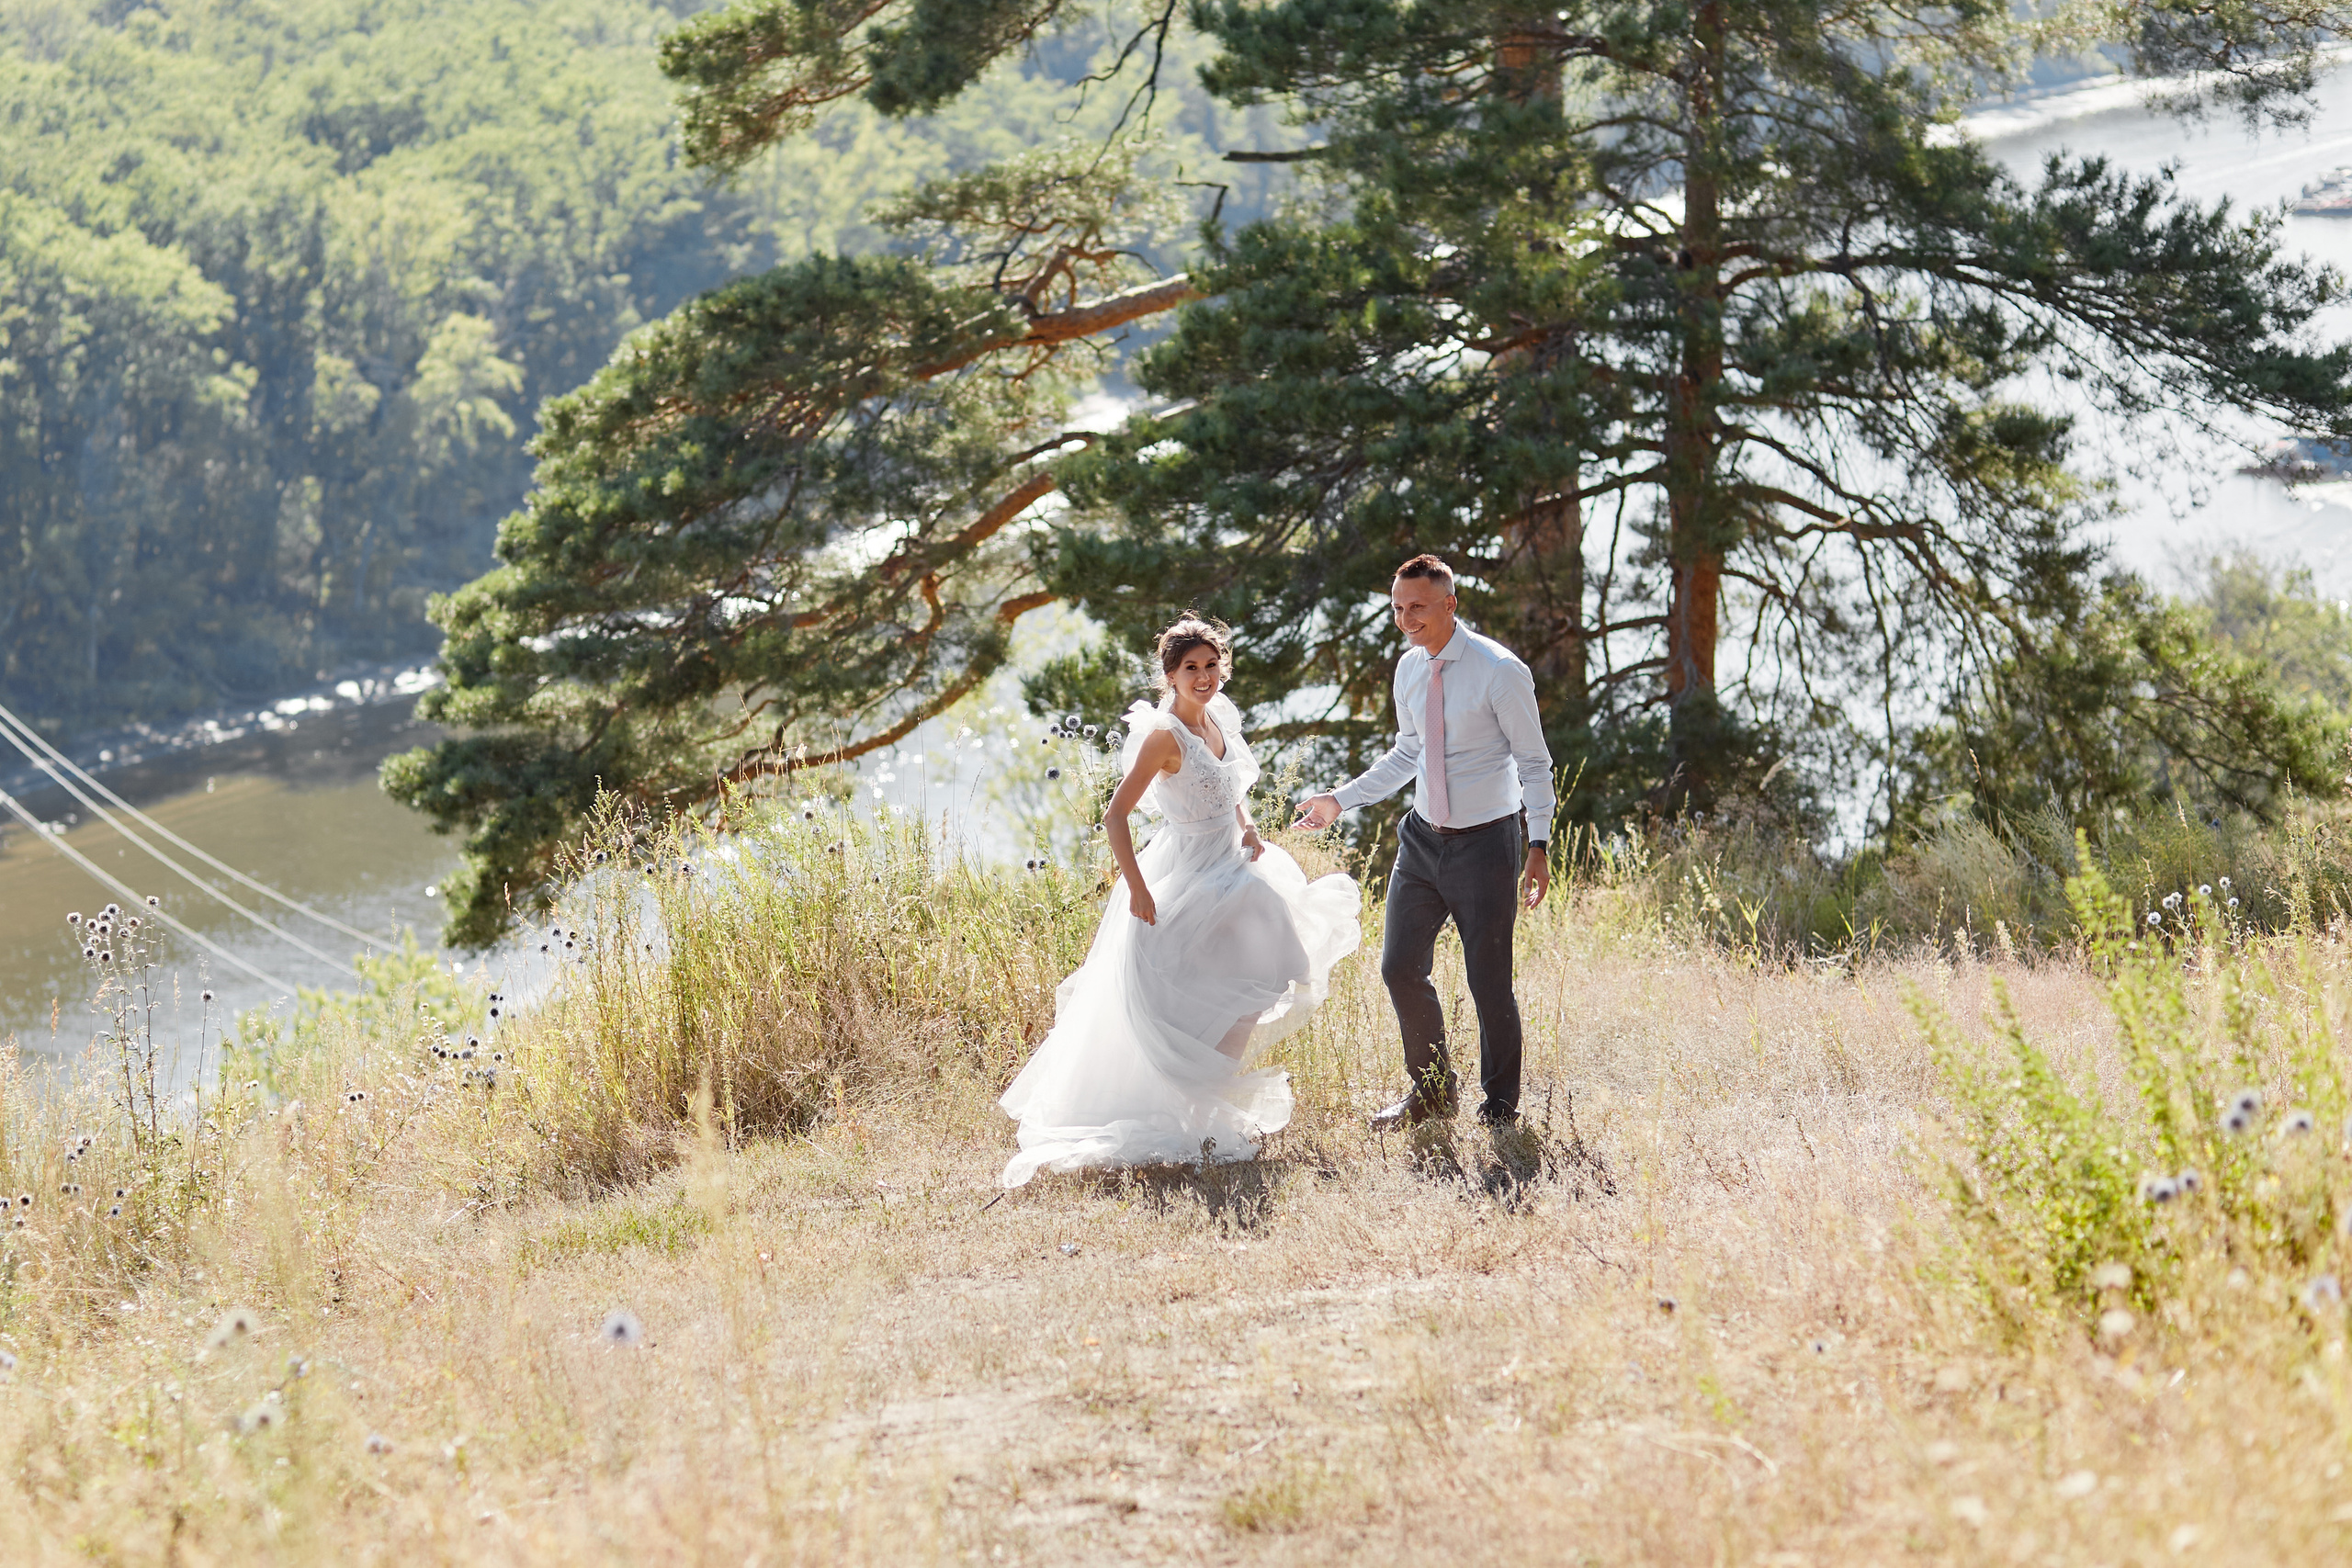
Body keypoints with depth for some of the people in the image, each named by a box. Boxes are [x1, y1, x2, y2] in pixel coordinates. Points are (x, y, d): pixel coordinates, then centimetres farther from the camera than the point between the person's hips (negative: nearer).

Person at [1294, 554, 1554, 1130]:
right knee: (1400, 968, 8)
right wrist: (1340, 800, 12)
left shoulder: (1500, 671, -16)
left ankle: (1500, 1104, 20)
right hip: (1423, 838, 6)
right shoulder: (1410, 668, 4)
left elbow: (1534, 763, -10)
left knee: (1489, 980, 0)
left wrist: (1539, 846, -17)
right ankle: (1431, 1090, 27)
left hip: (1485, 843, -6)